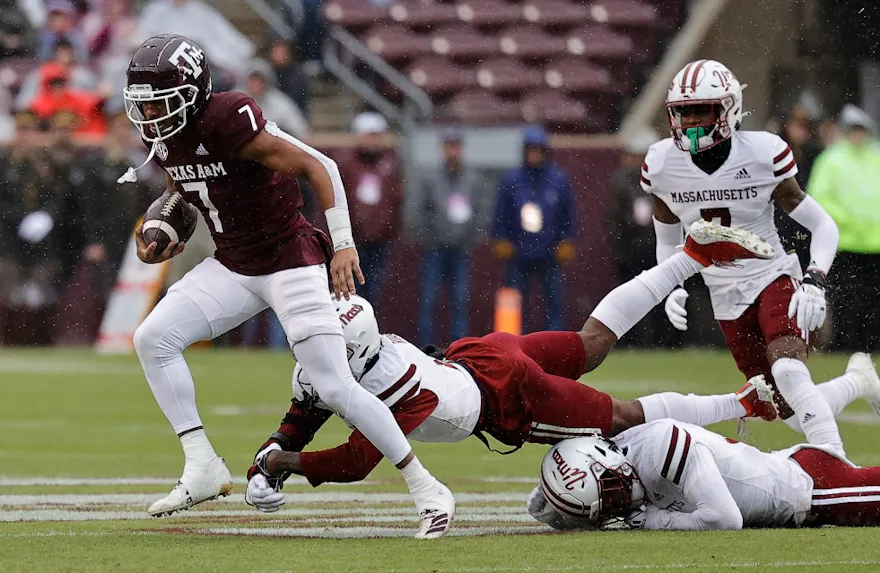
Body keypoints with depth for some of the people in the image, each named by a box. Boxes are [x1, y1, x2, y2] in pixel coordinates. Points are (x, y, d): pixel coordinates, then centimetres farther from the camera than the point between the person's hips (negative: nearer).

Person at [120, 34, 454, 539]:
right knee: (153, 339, -8)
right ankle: (203, 468, -2)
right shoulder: (163, 137, 0)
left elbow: (318, 167, -21)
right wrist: (160, 249, -1)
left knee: (336, 388, -11)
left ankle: (427, 489, 2)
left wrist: (343, 245, -23)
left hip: (290, 260, -8)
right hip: (233, 265, 8)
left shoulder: (227, 120, -24)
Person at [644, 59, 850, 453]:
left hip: (773, 278, -4)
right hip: (726, 298, 4)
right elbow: (667, 239, 13)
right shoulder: (662, 165, -6)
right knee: (784, 408, 4)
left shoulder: (763, 155, -17)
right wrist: (671, 287, -3)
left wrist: (815, 282, -24)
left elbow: (823, 226, -10)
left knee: (788, 372, -30)